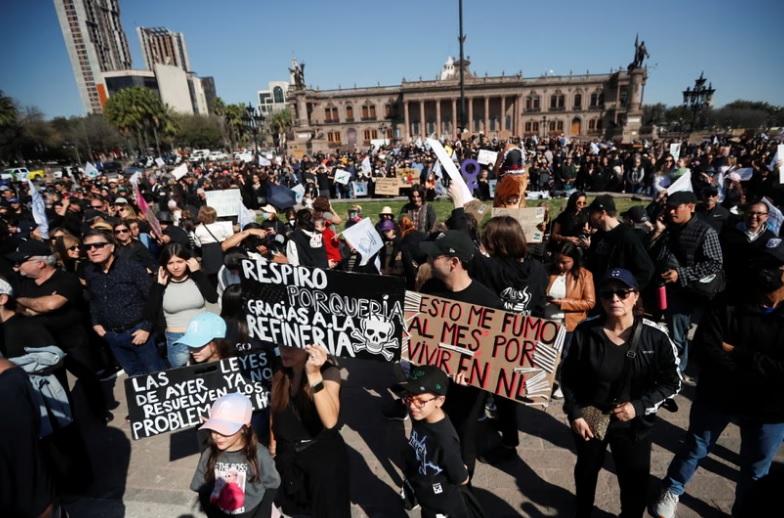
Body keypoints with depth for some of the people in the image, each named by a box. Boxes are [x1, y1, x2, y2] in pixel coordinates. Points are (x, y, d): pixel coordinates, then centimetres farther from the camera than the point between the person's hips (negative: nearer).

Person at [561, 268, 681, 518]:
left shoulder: (655, 337, -16)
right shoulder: (585, 332, -16)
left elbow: (671, 382, -5)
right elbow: (568, 377, -5)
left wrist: (639, 406, -16)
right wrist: (575, 413, -9)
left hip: (634, 423, -1)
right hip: (589, 418, 1)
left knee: (635, 481, 10)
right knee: (586, 470, 24)